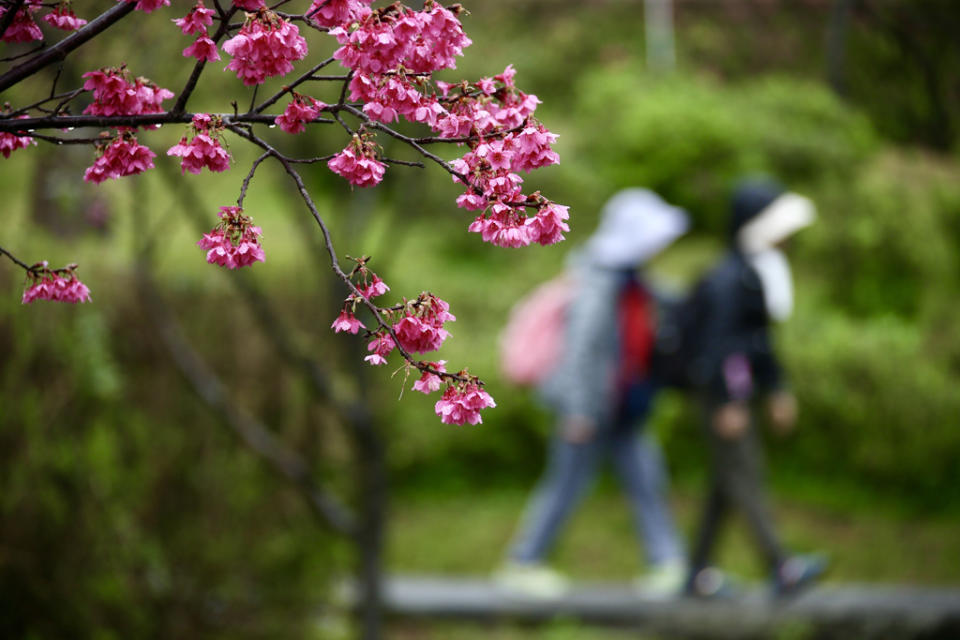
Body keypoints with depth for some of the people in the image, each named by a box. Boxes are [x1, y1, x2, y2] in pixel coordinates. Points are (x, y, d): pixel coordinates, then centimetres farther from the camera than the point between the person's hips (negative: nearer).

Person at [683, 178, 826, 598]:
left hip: (740, 391, 10)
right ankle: (781, 568, -16)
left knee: (729, 479, 11)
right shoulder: (727, 280, -18)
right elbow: (717, 342, -21)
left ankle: (698, 572, 17)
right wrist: (728, 404, -23)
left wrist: (777, 391, 22)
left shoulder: (757, 275, 14)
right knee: (744, 476, -11)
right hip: (723, 394, -10)